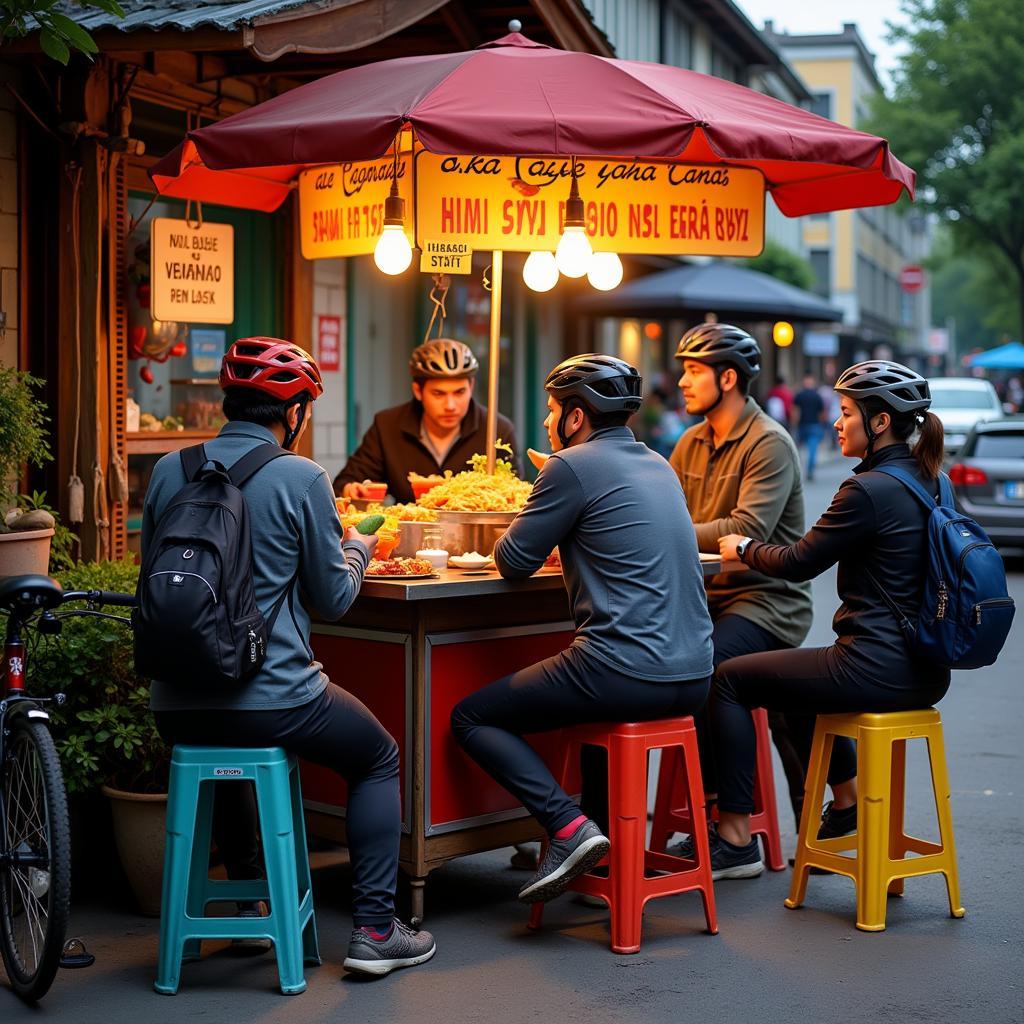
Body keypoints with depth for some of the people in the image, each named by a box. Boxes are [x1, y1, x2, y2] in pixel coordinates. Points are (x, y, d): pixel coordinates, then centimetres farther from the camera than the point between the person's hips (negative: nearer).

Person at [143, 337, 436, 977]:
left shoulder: (169, 471, 3)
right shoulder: (302, 479, -10)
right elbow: (333, 600, -3)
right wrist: (357, 550, 18)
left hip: (177, 708, 5)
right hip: (270, 700, -5)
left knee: (221, 751, 39)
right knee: (379, 757, 22)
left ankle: (254, 905, 40)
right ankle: (375, 931, 16)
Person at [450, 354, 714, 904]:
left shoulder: (574, 466, -8)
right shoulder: (658, 465, 16)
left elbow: (513, 562, -2)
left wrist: (525, 527, 18)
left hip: (624, 673, -8)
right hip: (692, 675, 8)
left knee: (470, 717, 7)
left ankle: (569, 827, -8)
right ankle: (604, 820, 29)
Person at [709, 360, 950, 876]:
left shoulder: (870, 490, -19)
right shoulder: (928, 481, 9)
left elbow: (798, 563, -9)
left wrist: (743, 548, 9)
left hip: (876, 669, -9)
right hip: (923, 671, 9)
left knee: (728, 679, 5)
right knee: (802, 675, 36)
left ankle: (736, 834, 9)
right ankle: (846, 800, 42)